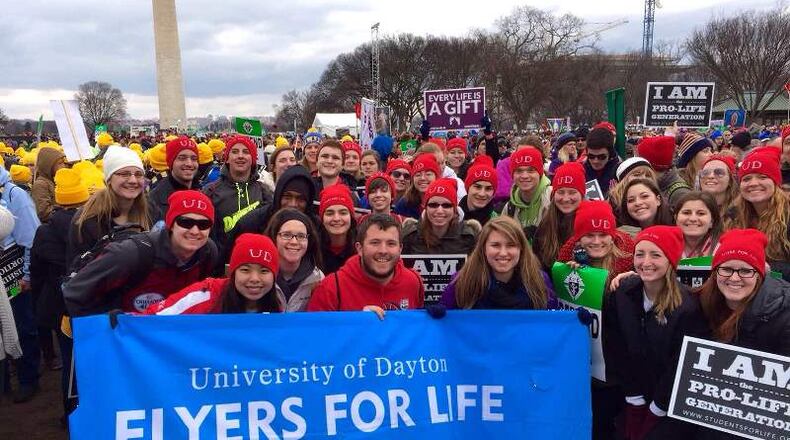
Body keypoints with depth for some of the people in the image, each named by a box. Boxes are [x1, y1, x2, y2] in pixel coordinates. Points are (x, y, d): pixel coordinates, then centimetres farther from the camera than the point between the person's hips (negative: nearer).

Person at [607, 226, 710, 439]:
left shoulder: (688, 307, -21)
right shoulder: (621, 293, -9)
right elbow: (615, 348, -5)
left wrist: (657, 408, -9)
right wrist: (634, 396, -5)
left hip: (675, 406, -4)